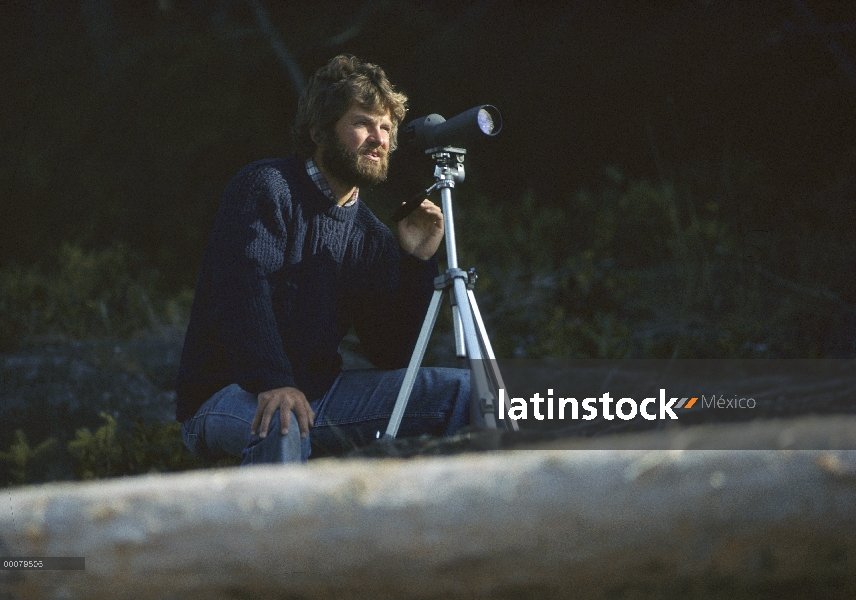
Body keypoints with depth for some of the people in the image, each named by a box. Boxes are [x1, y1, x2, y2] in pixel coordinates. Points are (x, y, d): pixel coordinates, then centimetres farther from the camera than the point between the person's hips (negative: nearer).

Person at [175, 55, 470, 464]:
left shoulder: (370, 236, 13)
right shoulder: (267, 188, -7)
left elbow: (391, 355, 7)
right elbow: (242, 288, -24)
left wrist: (417, 263, -4)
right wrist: (274, 383, -39)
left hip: (317, 390, 7)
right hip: (229, 396, -7)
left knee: (460, 391, -3)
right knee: (282, 423, -41)